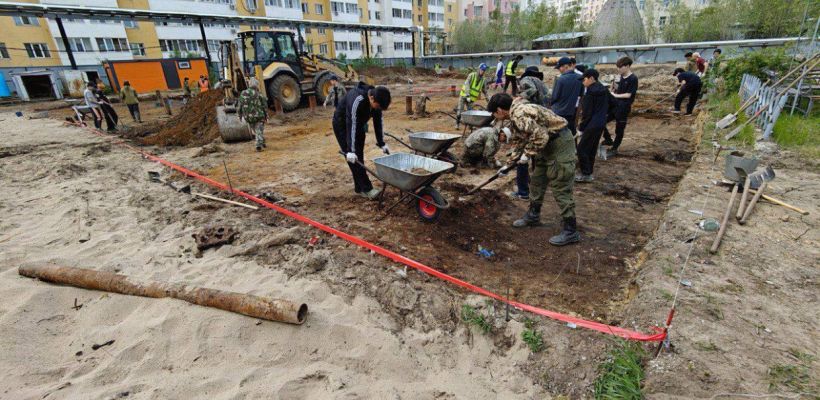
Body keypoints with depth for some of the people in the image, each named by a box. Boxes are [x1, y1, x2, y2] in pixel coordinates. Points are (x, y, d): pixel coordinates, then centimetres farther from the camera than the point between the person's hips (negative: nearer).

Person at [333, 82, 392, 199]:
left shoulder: (376, 101, -14)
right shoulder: (356, 100, -36)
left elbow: (378, 122, -5)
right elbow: (351, 125, -37)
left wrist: (382, 144, -3)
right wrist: (350, 150, -37)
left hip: (358, 124, 7)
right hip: (342, 125, -7)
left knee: (359, 156, 6)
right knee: (353, 157, -12)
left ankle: (359, 188, 13)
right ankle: (367, 189, -10)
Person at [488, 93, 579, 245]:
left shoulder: (519, 114, -23)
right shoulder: (515, 116, 10)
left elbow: (541, 136, -30)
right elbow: (518, 142, 20)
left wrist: (528, 154, -17)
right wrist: (509, 164, 20)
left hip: (560, 143, -11)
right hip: (548, 145, 11)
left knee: (560, 188, -7)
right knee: (537, 182, 18)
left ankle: (571, 231, 1)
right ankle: (533, 216, 34)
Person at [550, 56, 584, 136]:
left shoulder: (560, 79, -19)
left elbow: (554, 96, -12)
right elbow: (581, 93, 13)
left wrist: (550, 102, 8)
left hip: (559, 112, -6)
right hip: (572, 111, 6)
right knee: (571, 133, 15)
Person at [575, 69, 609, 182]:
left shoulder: (591, 92, -15)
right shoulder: (604, 90, 12)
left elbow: (587, 113, -15)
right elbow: (607, 107, 17)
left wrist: (581, 128, -9)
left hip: (592, 124, -9)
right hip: (601, 123, 9)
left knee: (582, 148, -3)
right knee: (592, 148, 15)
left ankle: (586, 175, -1)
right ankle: (588, 172, 22)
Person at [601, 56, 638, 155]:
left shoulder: (633, 79, -14)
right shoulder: (622, 77, 9)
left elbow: (628, 95, -18)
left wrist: (615, 95, -15)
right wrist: (615, 87, 1)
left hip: (623, 108, -7)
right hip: (614, 105, 8)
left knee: (619, 129, 4)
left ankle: (614, 149, 17)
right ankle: (608, 140, 22)